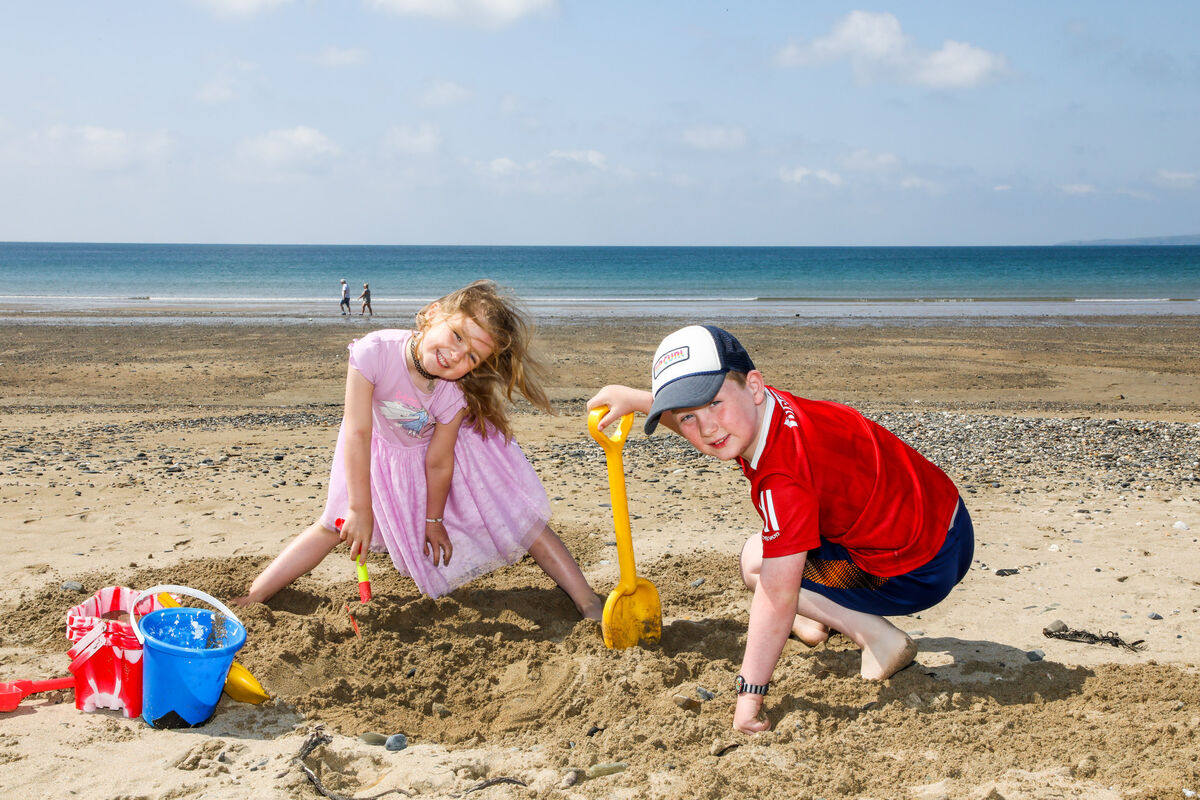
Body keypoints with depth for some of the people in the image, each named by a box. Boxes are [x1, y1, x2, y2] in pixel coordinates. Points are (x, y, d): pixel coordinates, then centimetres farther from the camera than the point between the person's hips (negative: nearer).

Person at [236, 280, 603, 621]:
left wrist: (434, 520, -6)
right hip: (385, 450, 1)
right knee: (335, 526, -2)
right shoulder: (375, 352, -40)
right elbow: (357, 433, -35)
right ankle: (253, 596, 8)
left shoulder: (455, 393, -34)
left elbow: (439, 462, -21)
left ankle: (588, 603, -2)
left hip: (444, 442, 0)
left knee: (518, 518, -7)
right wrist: (359, 508, -33)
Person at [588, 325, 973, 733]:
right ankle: (824, 614, 22)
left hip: (920, 573, -10)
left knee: (756, 562, -2)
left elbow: (777, 596, -28)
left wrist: (749, 695, -23)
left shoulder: (784, 477, -29)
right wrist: (634, 399, 19)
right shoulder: (766, 409, -3)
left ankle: (879, 637, -5)